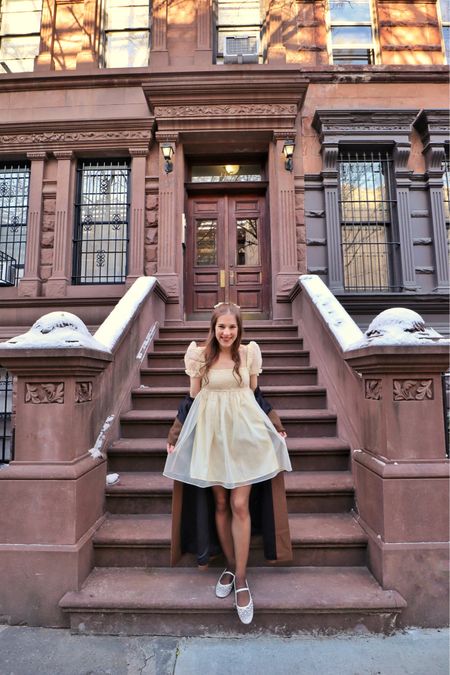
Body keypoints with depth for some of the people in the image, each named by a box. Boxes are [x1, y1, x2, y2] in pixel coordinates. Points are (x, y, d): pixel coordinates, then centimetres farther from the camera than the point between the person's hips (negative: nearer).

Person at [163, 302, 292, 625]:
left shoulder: (249, 353, -1)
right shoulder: (201, 355, -2)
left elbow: (254, 393, 10)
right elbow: (193, 398, 6)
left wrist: (275, 426, 14)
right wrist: (176, 434, 9)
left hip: (244, 431, 0)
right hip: (211, 433, 1)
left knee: (239, 505, -1)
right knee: (221, 504, 12)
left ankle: (241, 578, 15)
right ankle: (230, 565, 32)